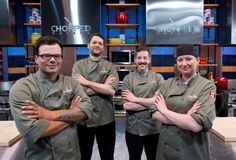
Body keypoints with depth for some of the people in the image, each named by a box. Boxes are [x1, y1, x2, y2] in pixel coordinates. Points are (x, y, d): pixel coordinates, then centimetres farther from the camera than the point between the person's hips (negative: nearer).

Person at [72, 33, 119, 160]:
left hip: (106, 119, 1)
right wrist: (104, 85, -13)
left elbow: (112, 90, -16)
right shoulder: (79, 65, -1)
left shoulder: (110, 67, 1)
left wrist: (87, 82, -15)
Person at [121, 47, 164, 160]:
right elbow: (126, 105, -14)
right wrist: (151, 103, -16)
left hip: (153, 128, 1)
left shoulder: (158, 78, -2)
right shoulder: (128, 79, -4)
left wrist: (135, 99, -15)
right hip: (133, 128, 0)